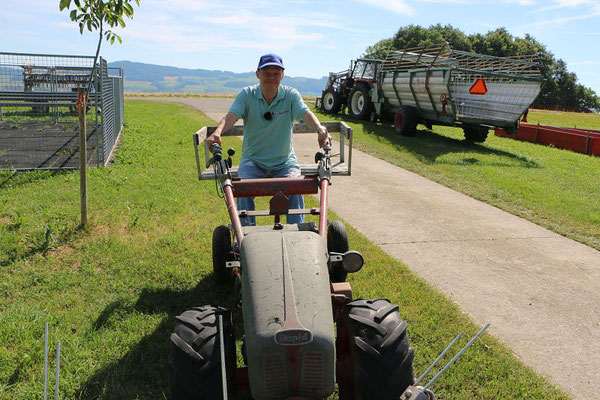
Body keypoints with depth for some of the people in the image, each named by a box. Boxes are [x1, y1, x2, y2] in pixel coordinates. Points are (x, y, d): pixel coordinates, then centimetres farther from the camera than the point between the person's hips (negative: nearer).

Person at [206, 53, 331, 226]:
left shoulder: (291, 95, -4)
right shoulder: (247, 95, -4)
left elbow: (306, 113, -21)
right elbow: (232, 115, -19)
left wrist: (319, 129, -44)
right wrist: (217, 132, -42)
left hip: (284, 160, 0)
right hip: (253, 160, 0)